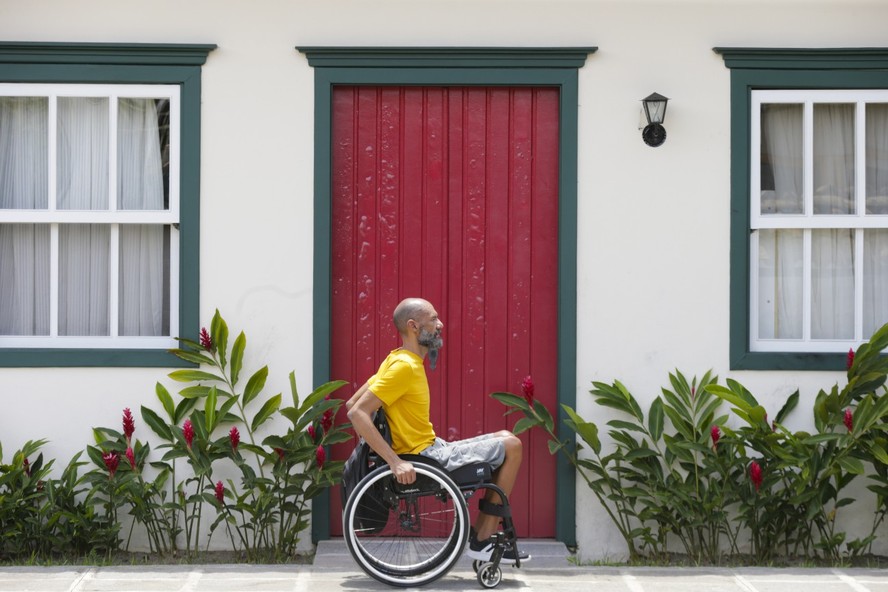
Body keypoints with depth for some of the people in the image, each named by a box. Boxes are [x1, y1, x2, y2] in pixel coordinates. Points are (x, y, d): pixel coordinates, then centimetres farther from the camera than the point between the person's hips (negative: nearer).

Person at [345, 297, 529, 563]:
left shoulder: (403, 361, 11)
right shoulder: (404, 367, -17)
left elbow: (352, 404, 16)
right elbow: (357, 413, -26)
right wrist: (395, 461, -30)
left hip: (432, 449, 10)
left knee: (505, 439, 18)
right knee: (511, 446, -5)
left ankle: (481, 534, 12)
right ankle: (482, 540, 0)